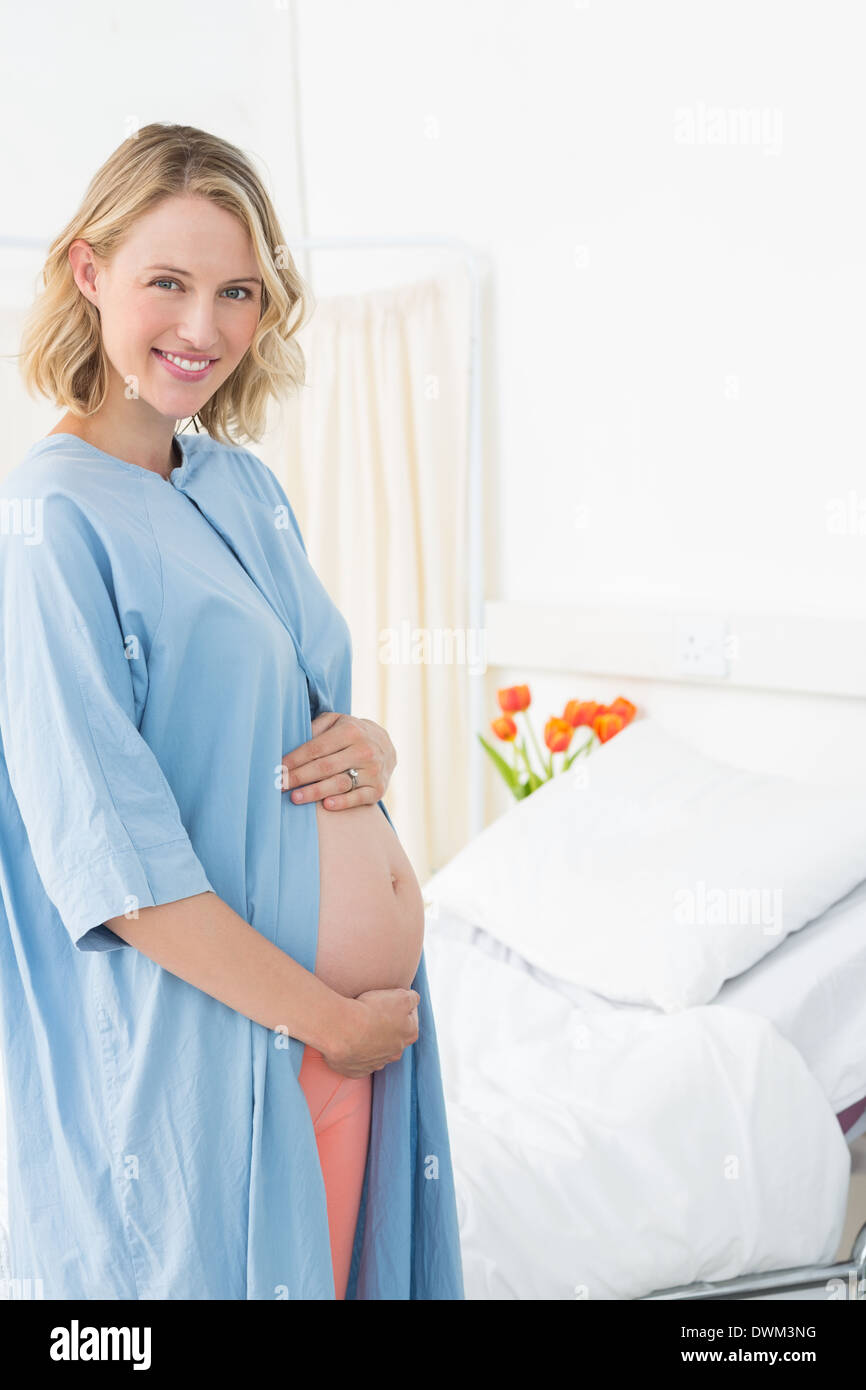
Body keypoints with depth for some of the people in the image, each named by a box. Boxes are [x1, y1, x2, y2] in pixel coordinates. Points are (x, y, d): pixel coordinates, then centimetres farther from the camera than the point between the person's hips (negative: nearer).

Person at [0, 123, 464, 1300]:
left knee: (348, 1266, 18)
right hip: (205, 1055, -7)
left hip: (366, 1017, 8)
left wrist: (367, 745, -5)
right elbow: (112, 863, -20)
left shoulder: (245, 485, 8)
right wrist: (329, 1021, -15)